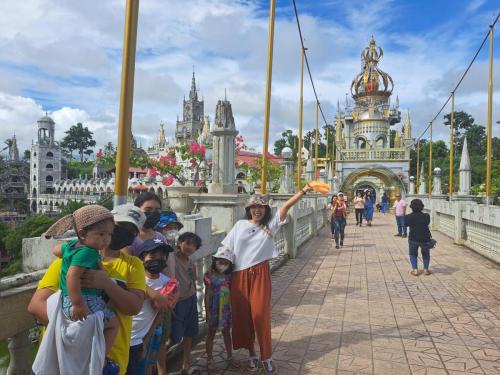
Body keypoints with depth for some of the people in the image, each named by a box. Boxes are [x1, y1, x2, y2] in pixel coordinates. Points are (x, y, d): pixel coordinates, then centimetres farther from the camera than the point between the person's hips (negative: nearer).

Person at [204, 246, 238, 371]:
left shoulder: (228, 276, -3)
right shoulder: (210, 276, -16)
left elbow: (231, 293, 4)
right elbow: (207, 295, -12)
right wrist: (207, 312, -12)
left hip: (226, 309, 4)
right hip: (214, 310, -4)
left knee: (227, 333, 19)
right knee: (211, 334, 13)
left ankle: (230, 357, 35)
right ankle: (209, 359, 28)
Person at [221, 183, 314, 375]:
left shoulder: (270, 224, 0)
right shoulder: (240, 225, 3)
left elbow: (286, 206, -12)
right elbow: (227, 249, 7)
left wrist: (304, 190, -18)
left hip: (260, 274, -1)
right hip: (240, 275, 2)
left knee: (260, 314, 0)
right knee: (242, 314, 9)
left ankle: (267, 357, 19)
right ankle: (251, 354, 29)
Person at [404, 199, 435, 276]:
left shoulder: (408, 217, -9)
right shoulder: (426, 216, -7)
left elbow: (405, 225, 9)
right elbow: (427, 223, 11)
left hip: (413, 239, -1)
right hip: (425, 239, 1)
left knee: (413, 254, 20)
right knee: (426, 254, 25)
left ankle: (415, 269, 7)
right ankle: (426, 269, 17)